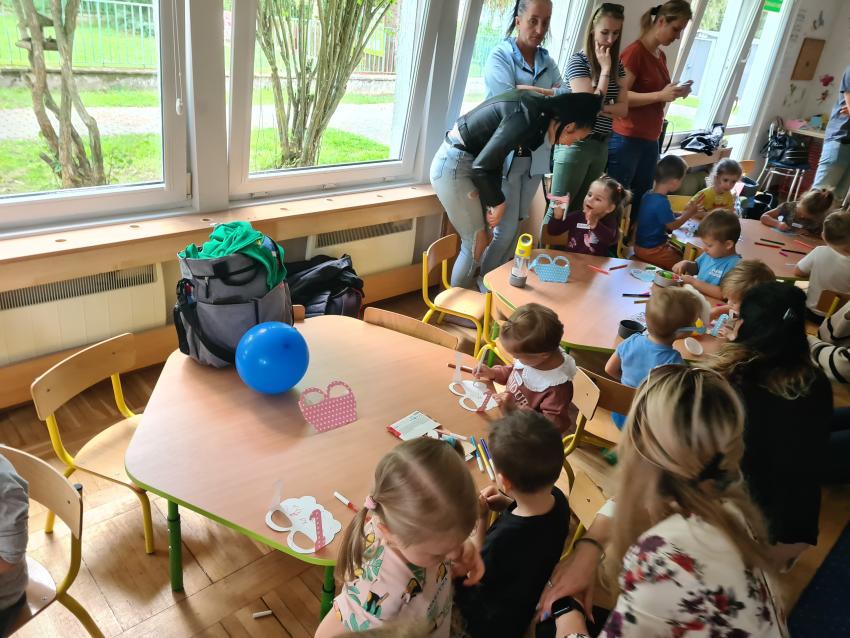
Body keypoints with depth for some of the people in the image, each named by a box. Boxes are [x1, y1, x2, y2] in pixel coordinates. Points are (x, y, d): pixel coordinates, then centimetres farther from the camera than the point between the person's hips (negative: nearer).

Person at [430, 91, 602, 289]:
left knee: (476, 240, 11)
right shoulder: (526, 117, -25)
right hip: (452, 164, -9)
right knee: (477, 244, -2)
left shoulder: (539, 106, 3)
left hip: (468, 160, 9)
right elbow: (481, 166, -23)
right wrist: (498, 202, -8)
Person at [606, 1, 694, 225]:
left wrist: (675, 93, 7)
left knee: (641, 199, 11)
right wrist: (661, 95, -23)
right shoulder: (634, 52, -11)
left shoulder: (661, 55, 14)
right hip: (626, 139, -9)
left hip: (650, 141, 9)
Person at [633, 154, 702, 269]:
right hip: (651, 251, -9)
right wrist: (690, 213, -1)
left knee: (680, 255, 21)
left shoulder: (649, 194, -1)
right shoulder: (661, 202, -29)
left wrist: (685, 211, 10)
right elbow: (673, 225, -14)